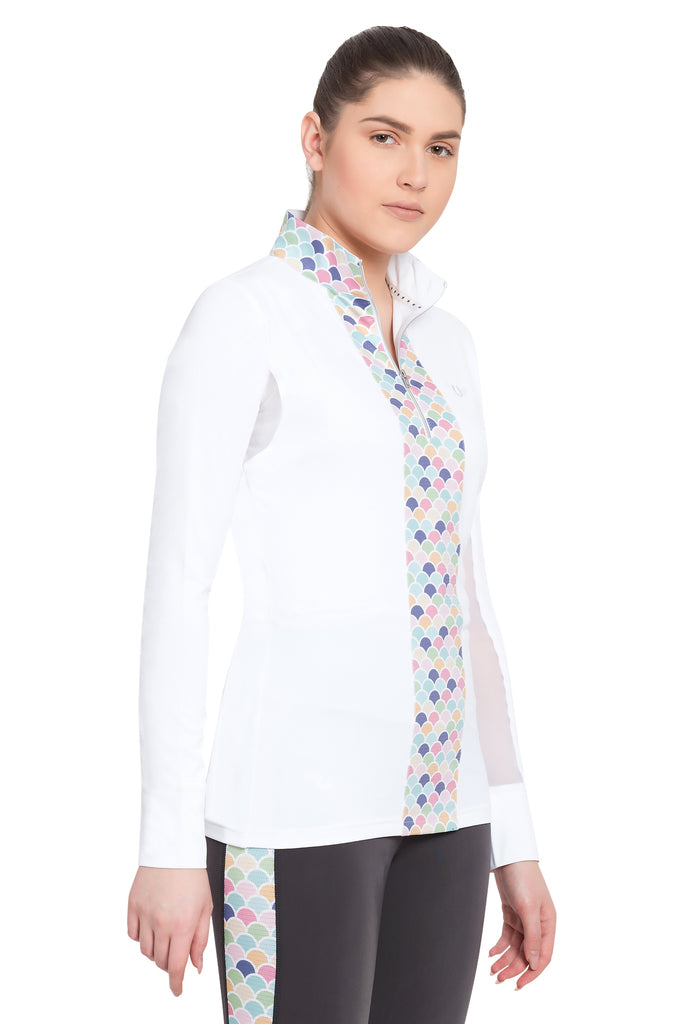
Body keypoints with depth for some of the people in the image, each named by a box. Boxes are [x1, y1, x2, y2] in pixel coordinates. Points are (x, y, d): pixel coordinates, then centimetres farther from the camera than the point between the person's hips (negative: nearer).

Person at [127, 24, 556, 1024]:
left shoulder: (443, 340, 14)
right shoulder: (242, 315, -7)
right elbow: (179, 578, -10)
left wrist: (514, 833, 13)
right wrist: (170, 840, -13)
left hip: (435, 795, 7)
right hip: (296, 796, -7)